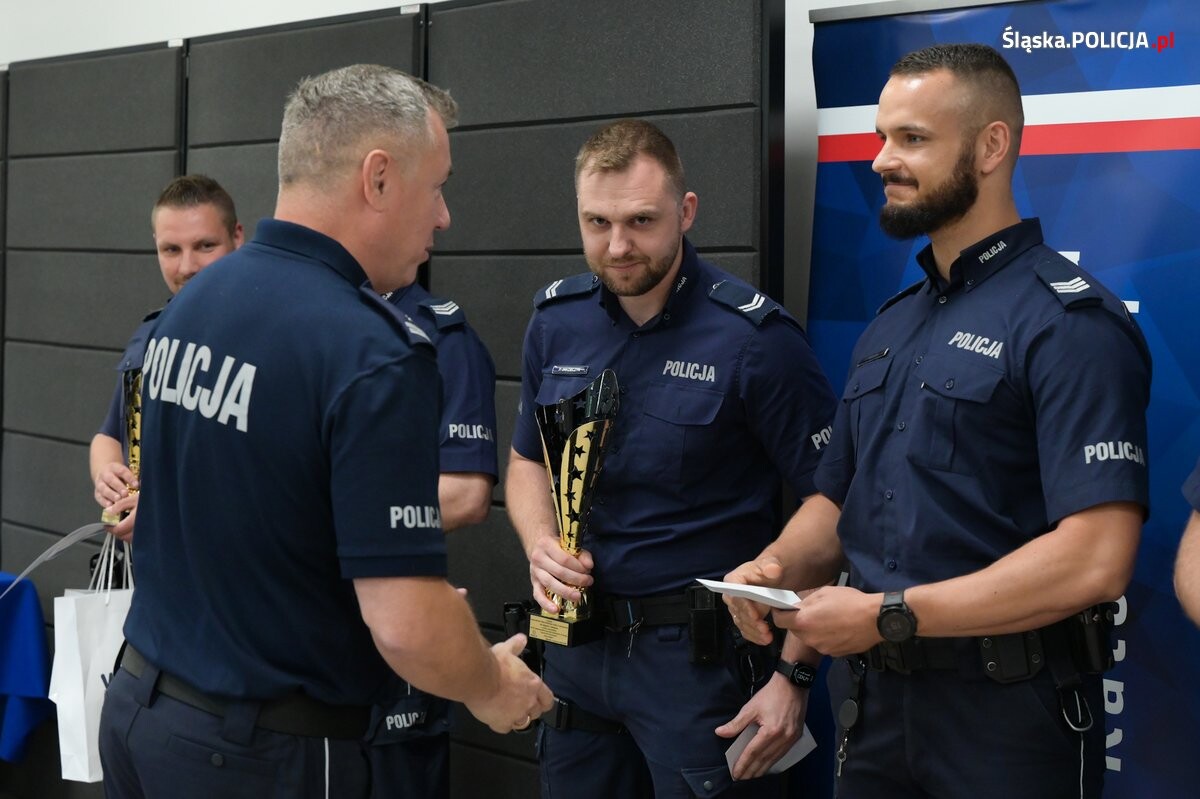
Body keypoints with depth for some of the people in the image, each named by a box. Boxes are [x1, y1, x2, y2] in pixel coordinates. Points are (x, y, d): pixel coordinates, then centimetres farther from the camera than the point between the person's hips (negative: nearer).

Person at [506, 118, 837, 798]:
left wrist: (796, 673, -16)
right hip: (578, 642, 5)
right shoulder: (556, 320, 2)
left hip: (701, 650, -5)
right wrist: (541, 543, -5)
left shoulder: (757, 336, -14)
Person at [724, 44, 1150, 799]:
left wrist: (886, 615, -21)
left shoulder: (1071, 322, -14)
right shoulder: (889, 328, 12)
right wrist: (777, 565, -4)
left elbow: (1095, 558, -23)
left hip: (1007, 712, -7)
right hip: (873, 698, 7)